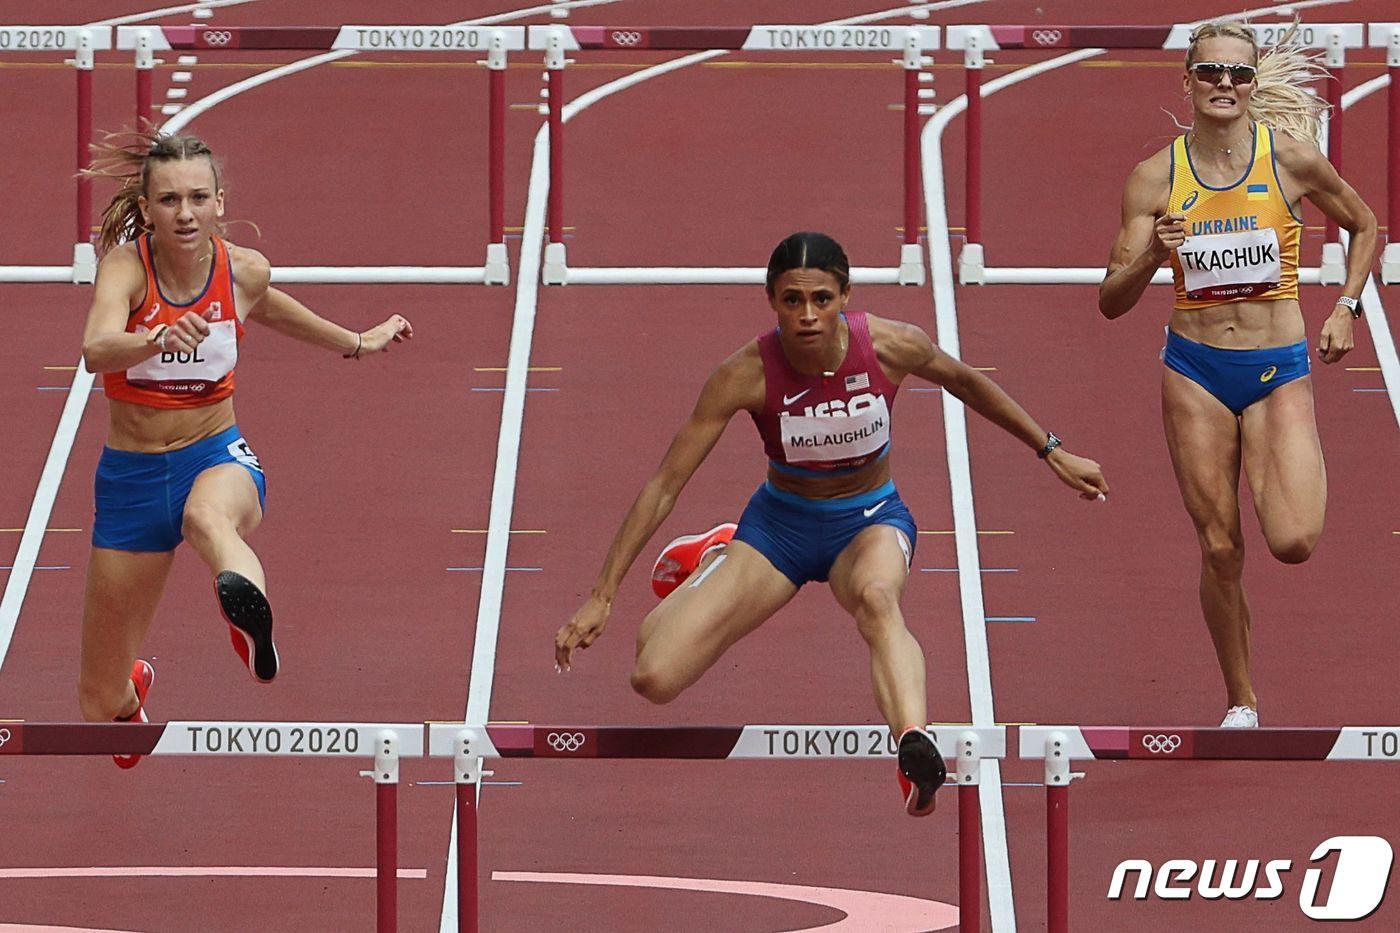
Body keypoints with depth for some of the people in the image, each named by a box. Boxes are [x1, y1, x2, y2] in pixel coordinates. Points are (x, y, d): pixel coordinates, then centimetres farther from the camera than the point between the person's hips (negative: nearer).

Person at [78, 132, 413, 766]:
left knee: (208, 516, -42)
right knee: (100, 705, 10)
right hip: (131, 476, 0)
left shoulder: (244, 270, -5)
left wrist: (355, 343, 33)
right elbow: (95, 350, -38)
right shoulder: (126, 266, -17)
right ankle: (131, 684, 49)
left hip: (218, 457, 0)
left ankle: (249, 609, -76)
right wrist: (160, 340, -59)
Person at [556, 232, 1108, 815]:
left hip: (870, 523, -1)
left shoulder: (891, 347, -18)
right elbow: (665, 484, -17)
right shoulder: (747, 375, -22)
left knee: (876, 598, -39)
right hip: (779, 524, 1)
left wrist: (1051, 451, 14)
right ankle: (714, 561, 20)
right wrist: (603, 596, -20)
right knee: (653, 679, -14)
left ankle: (916, 750, -65)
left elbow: (966, 383, 5)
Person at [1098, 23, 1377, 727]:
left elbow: (1364, 225, 13)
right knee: (1220, 549, 1)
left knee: (1293, 543, -17)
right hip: (1195, 370, 1)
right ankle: (1240, 703, 18)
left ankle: (1307, 475, 20)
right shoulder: (1156, 178, -3)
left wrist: (1345, 308, 2)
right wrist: (1150, 258, -22)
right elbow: (1112, 302, -2)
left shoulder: (1291, 159, -5)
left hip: (1279, 369, -1)